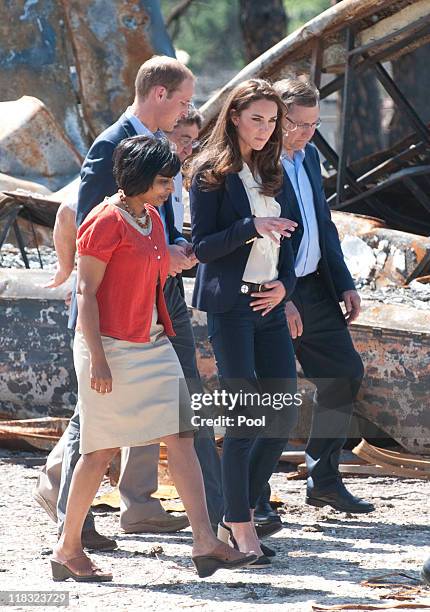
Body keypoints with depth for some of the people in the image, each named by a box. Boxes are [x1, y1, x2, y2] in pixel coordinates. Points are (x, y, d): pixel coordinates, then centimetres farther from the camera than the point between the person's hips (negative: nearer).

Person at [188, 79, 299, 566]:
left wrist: (285, 283, 1)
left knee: (284, 415, 2)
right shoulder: (211, 173, -5)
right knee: (245, 419, -8)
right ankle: (240, 527, 1)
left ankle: (238, 516, 15)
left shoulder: (269, 172, 15)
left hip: (268, 304, 7)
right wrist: (251, 228, -22)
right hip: (229, 303, -7)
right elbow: (202, 246, -9)